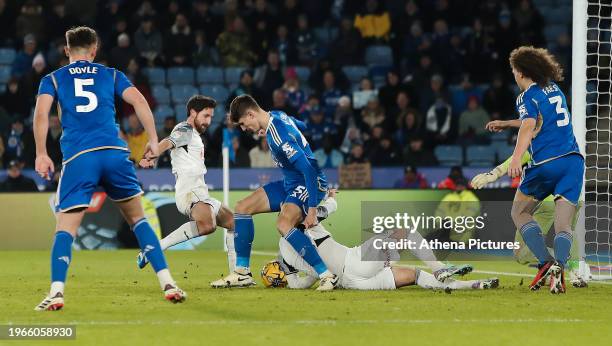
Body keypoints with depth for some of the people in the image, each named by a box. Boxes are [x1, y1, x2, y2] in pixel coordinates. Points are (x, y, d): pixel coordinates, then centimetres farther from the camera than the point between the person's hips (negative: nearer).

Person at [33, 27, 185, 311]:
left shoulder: (52, 79, 15)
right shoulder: (110, 75, 19)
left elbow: (41, 114, -2)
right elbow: (139, 101, 5)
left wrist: (41, 154, 0)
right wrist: (154, 141, 7)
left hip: (78, 158, -1)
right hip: (115, 154, 2)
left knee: (65, 228, -1)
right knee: (138, 219, 15)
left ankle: (56, 291, -21)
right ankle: (167, 284, 7)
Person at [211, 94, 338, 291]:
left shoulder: (279, 135, -26)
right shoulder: (276, 116, 2)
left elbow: (308, 169, -30)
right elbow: (301, 126, 24)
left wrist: (312, 210, -31)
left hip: (309, 184, -11)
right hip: (291, 183, 11)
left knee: (283, 224, -34)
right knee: (242, 208, 8)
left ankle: (327, 276, -29)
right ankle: (242, 273, 11)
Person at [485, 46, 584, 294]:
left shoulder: (527, 96, -3)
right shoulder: (554, 89, 19)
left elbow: (530, 127, -22)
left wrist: (515, 159, -37)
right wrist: (505, 124, 47)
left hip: (545, 164, -5)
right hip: (573, 160, 6)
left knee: (519, 213, 13)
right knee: (563, 224, 0)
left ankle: (545, 262, -6)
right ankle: (559, 267, -27)